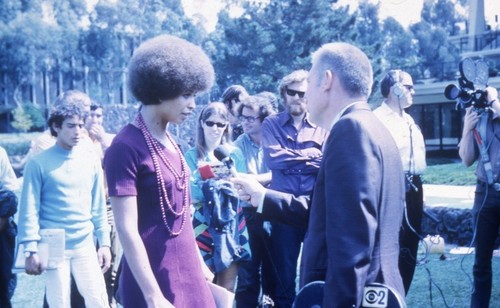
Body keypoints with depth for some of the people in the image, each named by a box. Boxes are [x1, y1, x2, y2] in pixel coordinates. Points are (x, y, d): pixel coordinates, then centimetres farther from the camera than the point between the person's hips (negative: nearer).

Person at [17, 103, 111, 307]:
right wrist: (31, 250, -12)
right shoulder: (39, 163, -4)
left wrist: (104, 243, 7)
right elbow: (29, 210, -6)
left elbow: (98, 208, 11)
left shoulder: (91, 162, 7)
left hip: (85, 246, 3)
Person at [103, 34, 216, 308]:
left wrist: (199, 264, 16)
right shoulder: (126, 147, -16)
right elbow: (127, 230, -19)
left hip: (186, 272, 8)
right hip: (152, 278, -8)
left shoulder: (169, 142, 7)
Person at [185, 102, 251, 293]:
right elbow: (192, 195, -7)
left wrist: (231, 174, -13)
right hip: (204, 224, -2)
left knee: (227, 288, 5)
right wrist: (206, 176, -19)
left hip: (232, 223, 2)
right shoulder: (192, 155, 2)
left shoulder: (234, 153, 8)